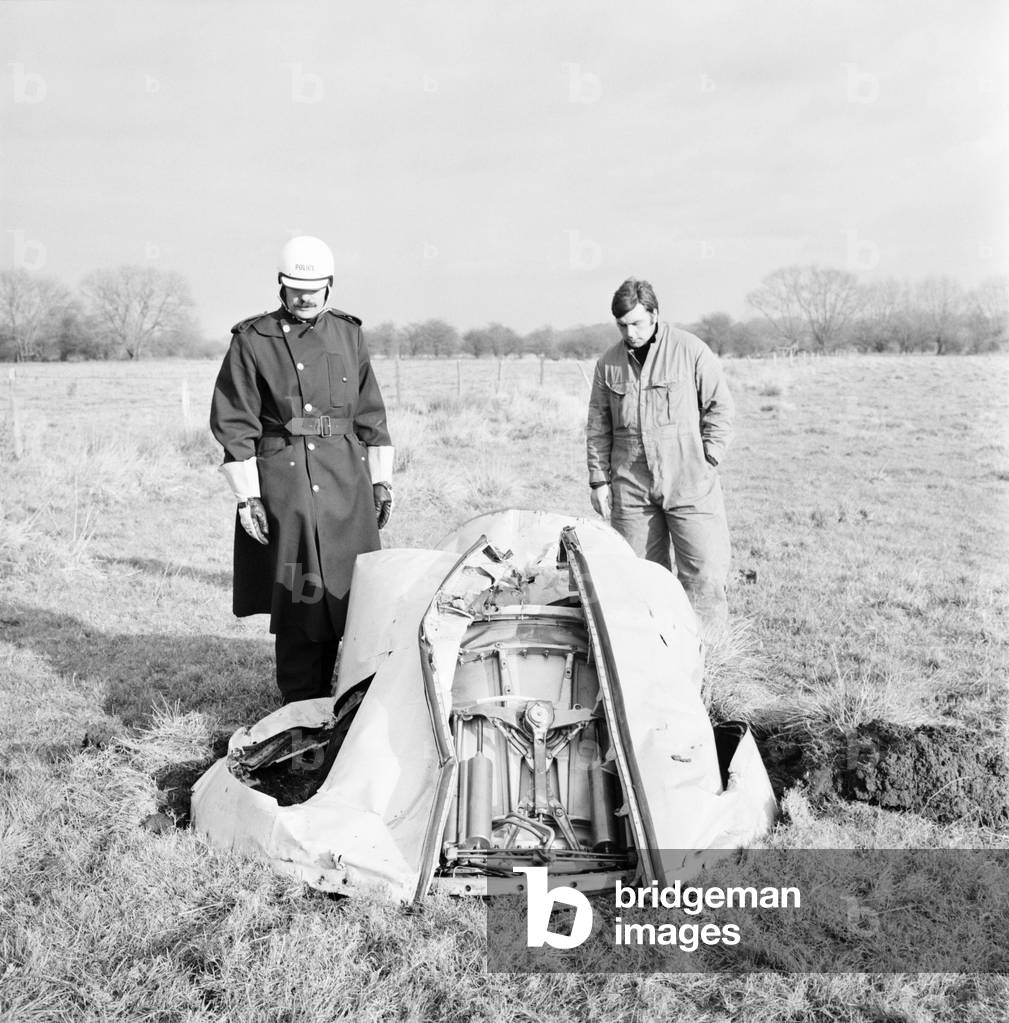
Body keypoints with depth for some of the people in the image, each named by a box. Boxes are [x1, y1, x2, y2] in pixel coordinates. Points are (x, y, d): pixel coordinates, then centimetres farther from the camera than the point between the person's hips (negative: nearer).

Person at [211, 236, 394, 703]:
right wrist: (247, 496, -7)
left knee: (354, 593, 4)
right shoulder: (252, 341, -1)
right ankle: (304, 709, 11)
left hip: (347, 480, 4)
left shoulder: (348, 334, 11)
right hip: (283, 478, -3)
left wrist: (382, 481, 13)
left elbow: (370, 414, 16)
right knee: (300, 600, -1)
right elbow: (234, 425, -2)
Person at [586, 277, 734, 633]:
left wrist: (707, 461, -5)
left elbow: (720, 410, 2)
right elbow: (598, 427, 13)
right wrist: (599, 480, 8)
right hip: (631, 488, 3)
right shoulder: (608, 363, 9)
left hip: (690, 485, -3)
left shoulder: (692, 351, -2)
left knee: (704, 573, -6)